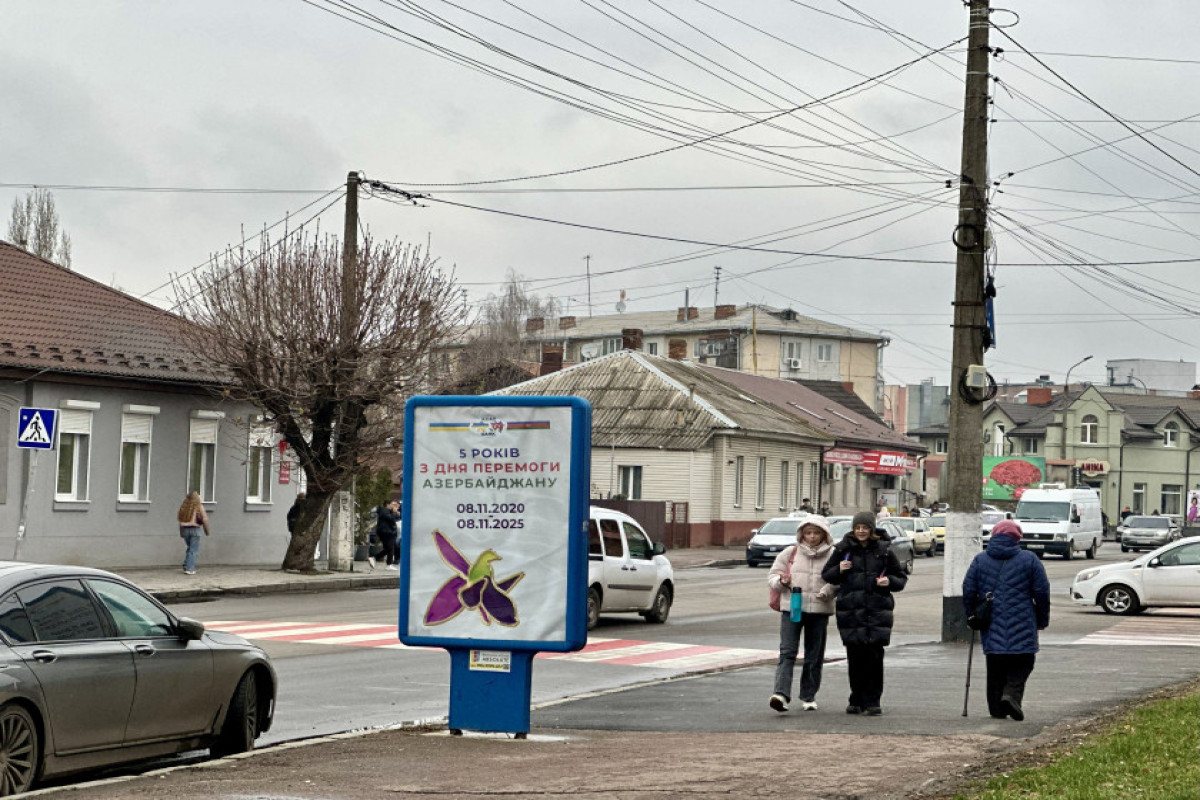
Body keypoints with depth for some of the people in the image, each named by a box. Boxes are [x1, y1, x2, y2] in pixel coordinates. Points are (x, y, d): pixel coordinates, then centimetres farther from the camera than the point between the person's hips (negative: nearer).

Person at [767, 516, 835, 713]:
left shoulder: (832, 556, 2)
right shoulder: (790, 553, 8)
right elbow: (772, 576, 12)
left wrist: (826, 591, -20)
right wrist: (781, 581, -11)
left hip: (819, 610, 0)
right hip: (791, 607, 0)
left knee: (814, 656, 8)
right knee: (787, 652, -11)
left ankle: (808, 696, 21)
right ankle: (781, 693, -21)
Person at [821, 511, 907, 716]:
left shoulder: (884, 551, 8)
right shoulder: (843, 550, 8)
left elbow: (901, 578, 15)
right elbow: (826, 575, 15)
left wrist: (889, 581, -7)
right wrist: (839, 570, -6)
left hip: (877, 611, -1)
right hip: (850, 612, 1)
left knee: (874, 656, -7)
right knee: (854, 657, 2)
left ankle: (872, 701, 0)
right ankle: (856, 700, 14)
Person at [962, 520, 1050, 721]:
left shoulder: (980, 560, 7)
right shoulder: (1029, 560, 1)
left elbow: (968, 591, 6)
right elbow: (1042, 592, 1)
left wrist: (971, 616, 18)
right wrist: (1042, 620, 11)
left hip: (991, 628, 3)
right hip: (1022, 627, -3)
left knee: (995, 670, 11)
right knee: (1022, 665, 4)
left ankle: (996, 708, 11)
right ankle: (1011, 694, -19)